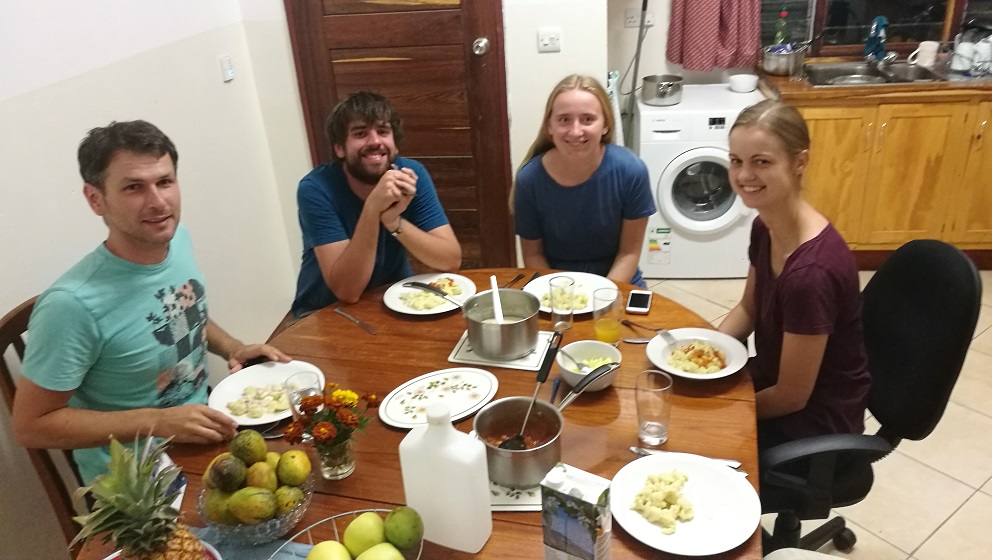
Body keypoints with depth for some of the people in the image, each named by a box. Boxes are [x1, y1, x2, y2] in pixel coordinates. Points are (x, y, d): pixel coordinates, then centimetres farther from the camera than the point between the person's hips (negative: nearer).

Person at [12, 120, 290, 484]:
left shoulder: (179, 240, -6)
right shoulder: (74, 304, -27)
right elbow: (31, 425, -17)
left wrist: (232, 348, -2)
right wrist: (156, 421, -23)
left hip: (200, 437, 7)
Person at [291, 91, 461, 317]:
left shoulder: (412, 174, -13)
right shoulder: (317, 188, -20)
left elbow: (451, 260, -17)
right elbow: (347, 291, -26)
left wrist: (393, 220, -31)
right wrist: (372, 207, -35)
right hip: (326, 312, -3)